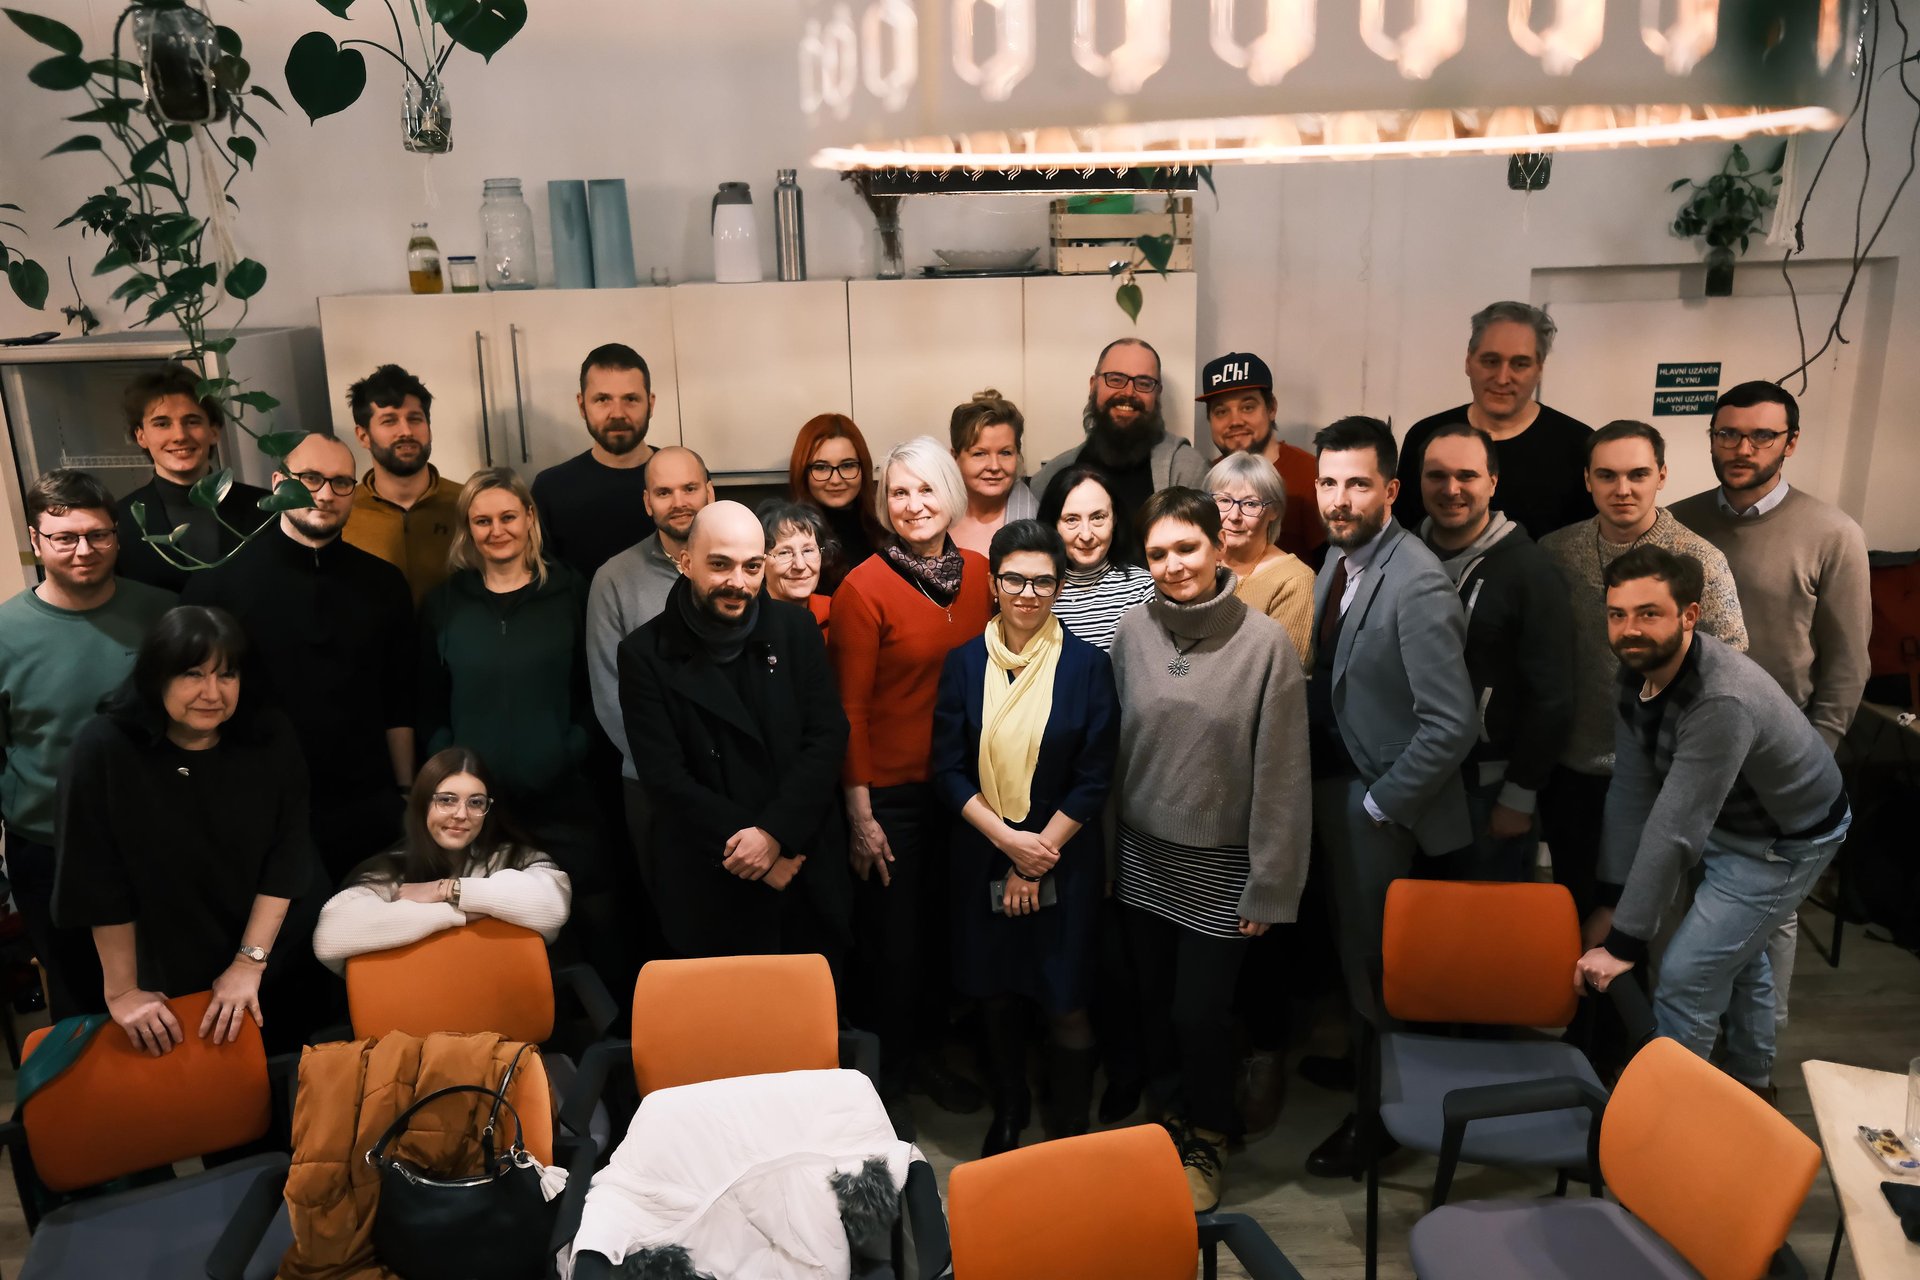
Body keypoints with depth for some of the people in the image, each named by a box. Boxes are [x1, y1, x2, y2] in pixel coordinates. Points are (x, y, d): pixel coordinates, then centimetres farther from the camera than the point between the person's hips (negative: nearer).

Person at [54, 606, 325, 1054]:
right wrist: (122, 991, -14)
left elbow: (287, 855, -12)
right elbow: (101, 882, -16)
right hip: (167, 981, -1)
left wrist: (250, 963, -17)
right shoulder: (103, 750, -19)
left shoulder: (271, 738, -13)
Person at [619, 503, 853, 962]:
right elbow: (666, 778, -11)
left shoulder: (795, 628, 1)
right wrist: (751, 847, -16)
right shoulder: (645, 654, -7)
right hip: (709, 891, -3)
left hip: (810, 875, 3)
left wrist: (775, 832, -17)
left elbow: (829, 735, -5)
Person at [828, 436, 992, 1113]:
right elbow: (849, 709, -11)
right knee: (893, 937, 8)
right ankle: (886, 1073, 30)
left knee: (945, 926, 18)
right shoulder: (863, 588, -13)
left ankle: (928, 1053, 39)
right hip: (891, 793, -5)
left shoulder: (979, 574, 1)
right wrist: (860, 815, -11)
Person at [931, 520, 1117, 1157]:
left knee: (1065, 1002, 2)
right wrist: (1007, 840, -14)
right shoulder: (964, 663, -1)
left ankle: (1069, 1132, 23)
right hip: (982, 858, 2)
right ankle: (1008, 1111, 38)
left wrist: (1037, 857, -10)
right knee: (998, 993, 15)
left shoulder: (1087, 664, -6)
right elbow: (948, 769, -2)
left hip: (1065, 859, -2)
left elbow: (1093, 780, -6)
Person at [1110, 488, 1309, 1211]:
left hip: (1222, 863, -3)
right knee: (1153, 1002, 14)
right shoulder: (1133, 632, -3)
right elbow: (1114, 745, 4)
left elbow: (1281, 773, -10)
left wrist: (1269, 886, -9)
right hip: (1144, 854, 3)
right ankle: (1171, 1115, 40)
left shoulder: (1265, 642, -13)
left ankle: (1207, 1139, 31)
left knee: (1200, 1011, 4)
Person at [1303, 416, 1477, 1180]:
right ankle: (1360, 1056, 45)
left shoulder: (1417, 585, -25)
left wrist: (1379, 803, -17)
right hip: (1335, 777, 8)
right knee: (1350, 938, 23)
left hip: (1381, 801, -7)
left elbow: (1453, 724, -26)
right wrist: (1331, 785, 6)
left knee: (1373, 953, 7)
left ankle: (1380, 1110, 27)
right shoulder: (1339, 556, 1)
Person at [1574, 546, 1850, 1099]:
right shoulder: (1636, 673, -15)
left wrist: (1623, 943, -32)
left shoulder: (1723, 702, -40)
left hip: (1785, 842, -8)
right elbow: (1631, 790, -11)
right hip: (1727, 821, 8)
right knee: (1736, 950, 26)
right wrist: (1613, 903, -11)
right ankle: (1750, 1080, 50)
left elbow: (1675, 830, -38)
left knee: (1684, 977, -9)